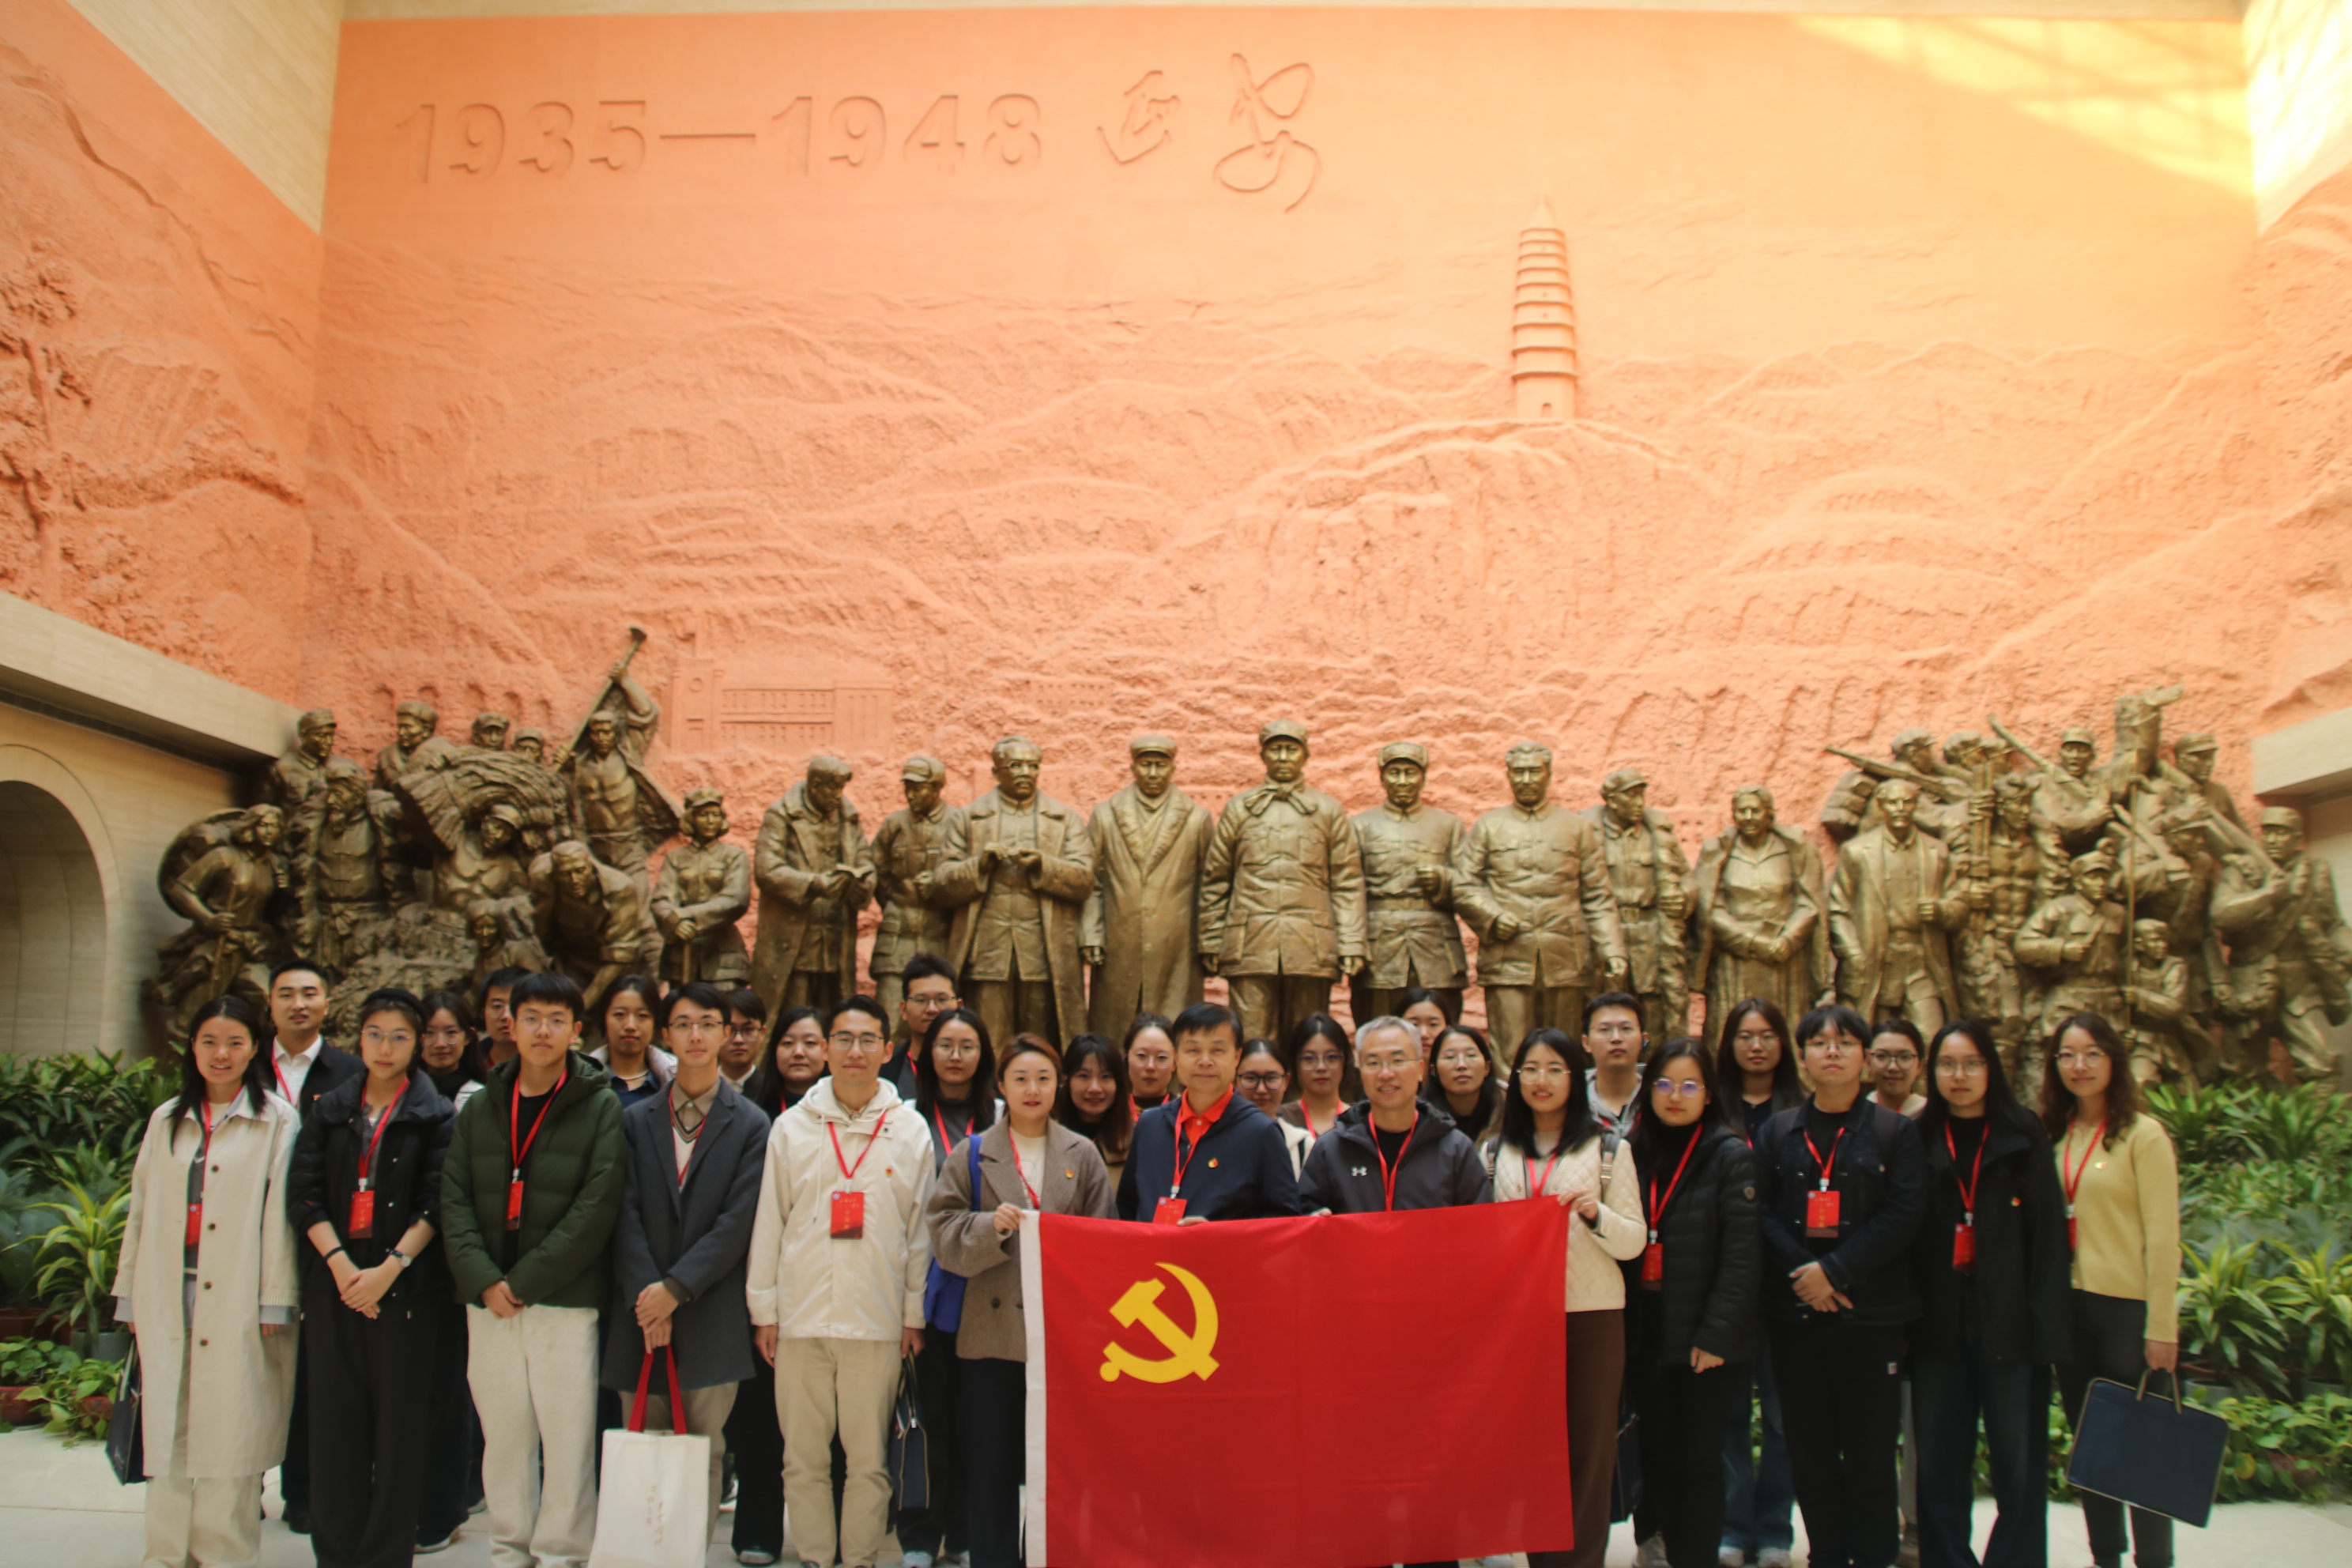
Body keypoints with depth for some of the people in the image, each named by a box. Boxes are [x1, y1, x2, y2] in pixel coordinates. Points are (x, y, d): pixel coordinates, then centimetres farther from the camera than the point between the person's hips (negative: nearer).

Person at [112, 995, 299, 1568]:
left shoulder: (276, 1121, -1)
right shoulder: (166, 1120, 14)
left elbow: (280, 1214, -6)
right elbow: (141, 1209, 15)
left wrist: (274, 1302, -10)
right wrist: (130, 1295, 11)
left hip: (237, 1299, -4)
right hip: (168, 1299, 4)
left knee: (230, 1429, -1)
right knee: (168, 1427, 7)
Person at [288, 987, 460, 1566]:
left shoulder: (436, 1116, 3)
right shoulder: (330, 1112, 11)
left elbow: (436, 1205, -5)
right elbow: (302, 1194, 3)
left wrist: (389, 1269, -16)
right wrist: (340, 1264, -10)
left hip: (406, 1284, -2)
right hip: (335, 1281, 3)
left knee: (400, 1421, 0)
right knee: (336, 1420, 5)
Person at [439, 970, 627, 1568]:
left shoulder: (602, 1108, -3)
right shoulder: (479, 1108, 10)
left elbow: (595, 1210, -9)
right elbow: (454, 1200, 5)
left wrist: (523, 1281, -11)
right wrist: (483, 1279, -9)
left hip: (566, 1300, -3)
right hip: (489, 1301, 4)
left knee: (568, 1436, -1)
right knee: (502, 1434, 11)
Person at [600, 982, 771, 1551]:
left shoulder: (751, 1126, 2)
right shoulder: (635, 1120, 9)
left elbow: (737, 1222, -6)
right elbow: (625, 1216, 2)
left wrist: (676, 1288, -12)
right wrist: (646, 1298, -9)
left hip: (710, 1318, -2)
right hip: (643, 1313, 2)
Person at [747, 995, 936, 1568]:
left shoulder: (911, 1131, 4)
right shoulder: (792, 1127, 5)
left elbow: (920, 1229, 6)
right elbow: (769, 1222, 6)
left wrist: (914, 1313, 4)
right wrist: (764, 1309, 3)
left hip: (877, 1320, -1)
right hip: (801, 1315, 1)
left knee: (869, 1457, 5)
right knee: (803, 1457, 8)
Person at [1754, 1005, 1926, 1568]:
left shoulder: (1895, 1131, 5)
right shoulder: (1778, 1131, 10)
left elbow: (1904, 1212, -6)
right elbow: (1761, 1210, 2)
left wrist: (1835, 1270, -14)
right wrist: (1801, 1273, -13)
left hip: (1871, 1311, -2)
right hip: (1794, 1311, 2)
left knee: (1871, 1448, 0)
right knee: (1809, 1448, 6)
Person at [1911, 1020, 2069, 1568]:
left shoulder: (2023, 1135, 2)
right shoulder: (1918, 1140, 7)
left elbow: (2048, 1230, -2)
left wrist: (2046, 1324, -10)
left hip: (2008, 1321, -2)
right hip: (1938, 1323, 2)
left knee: (2018, 1463, 2)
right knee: (1939, 1465, 7)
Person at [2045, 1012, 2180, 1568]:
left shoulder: (2142, 1135, -8)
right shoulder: (2053, 1137, 7)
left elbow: (2162, 1237, -11)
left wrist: (2161, 1327, -13)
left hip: (2127, 1307, -5)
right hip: (2069, 1306, 5)